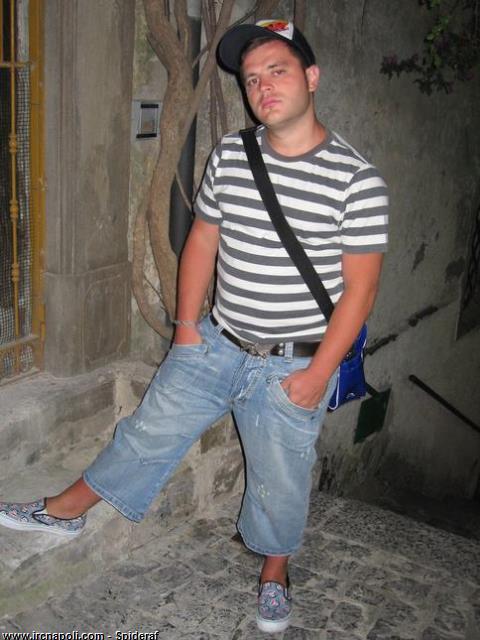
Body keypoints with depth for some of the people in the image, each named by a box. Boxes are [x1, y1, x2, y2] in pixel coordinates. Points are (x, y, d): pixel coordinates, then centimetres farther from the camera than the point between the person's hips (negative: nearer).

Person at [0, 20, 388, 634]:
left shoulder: (356, 179, -15)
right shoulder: (228, 155, -1)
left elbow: (360, 283, -12)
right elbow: (202, 240, 8)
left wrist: (319, 372, -14)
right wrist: (186, 326, 5)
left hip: (293, 366, -3)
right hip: (214, 345, 4)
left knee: (279, 480, 13)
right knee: (148, 431, 16)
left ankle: (274, 571, 42)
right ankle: (65, 511, 37)